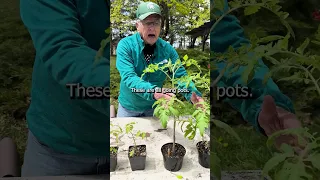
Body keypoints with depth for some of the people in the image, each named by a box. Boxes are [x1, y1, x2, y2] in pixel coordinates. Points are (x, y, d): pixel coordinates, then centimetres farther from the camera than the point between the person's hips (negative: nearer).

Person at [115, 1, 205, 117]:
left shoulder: (167, 49, -11)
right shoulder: (125, 45, -19)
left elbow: (180, 75, -13)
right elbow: (128, 77, -30)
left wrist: (192, 94, -35)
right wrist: (153, 92, -48)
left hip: (154, 107, 2)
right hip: (128, 107, -1)